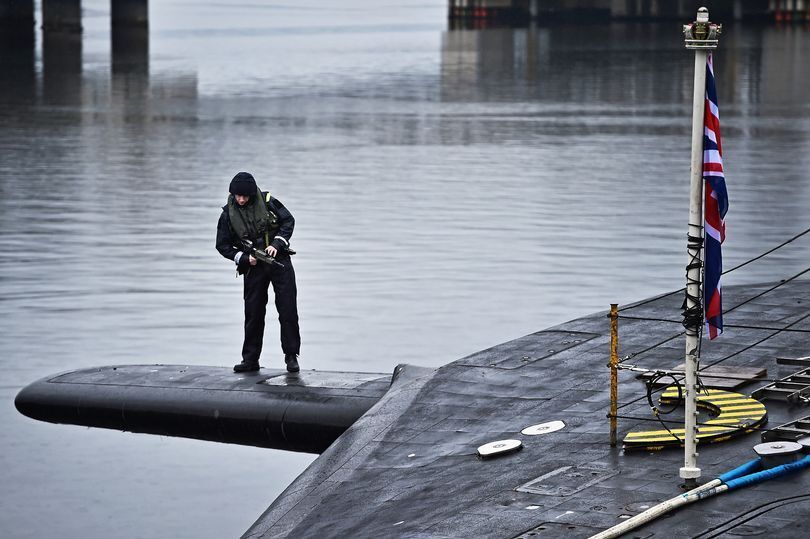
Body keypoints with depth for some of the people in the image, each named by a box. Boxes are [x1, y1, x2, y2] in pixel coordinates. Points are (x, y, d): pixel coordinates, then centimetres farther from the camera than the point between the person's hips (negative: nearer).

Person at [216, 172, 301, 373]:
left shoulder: (267, 202, -7)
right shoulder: (228, 214, -4)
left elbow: (288, 220, 1)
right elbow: (223, 245, 1)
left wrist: (277, 244, -13)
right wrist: (244, 258, -13)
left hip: (279, 260, -1)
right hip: (253, 266, 1)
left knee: (288, 310, -3)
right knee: (253, 313, 2)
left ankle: (291, 356, 6)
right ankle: (250, 359, 10)